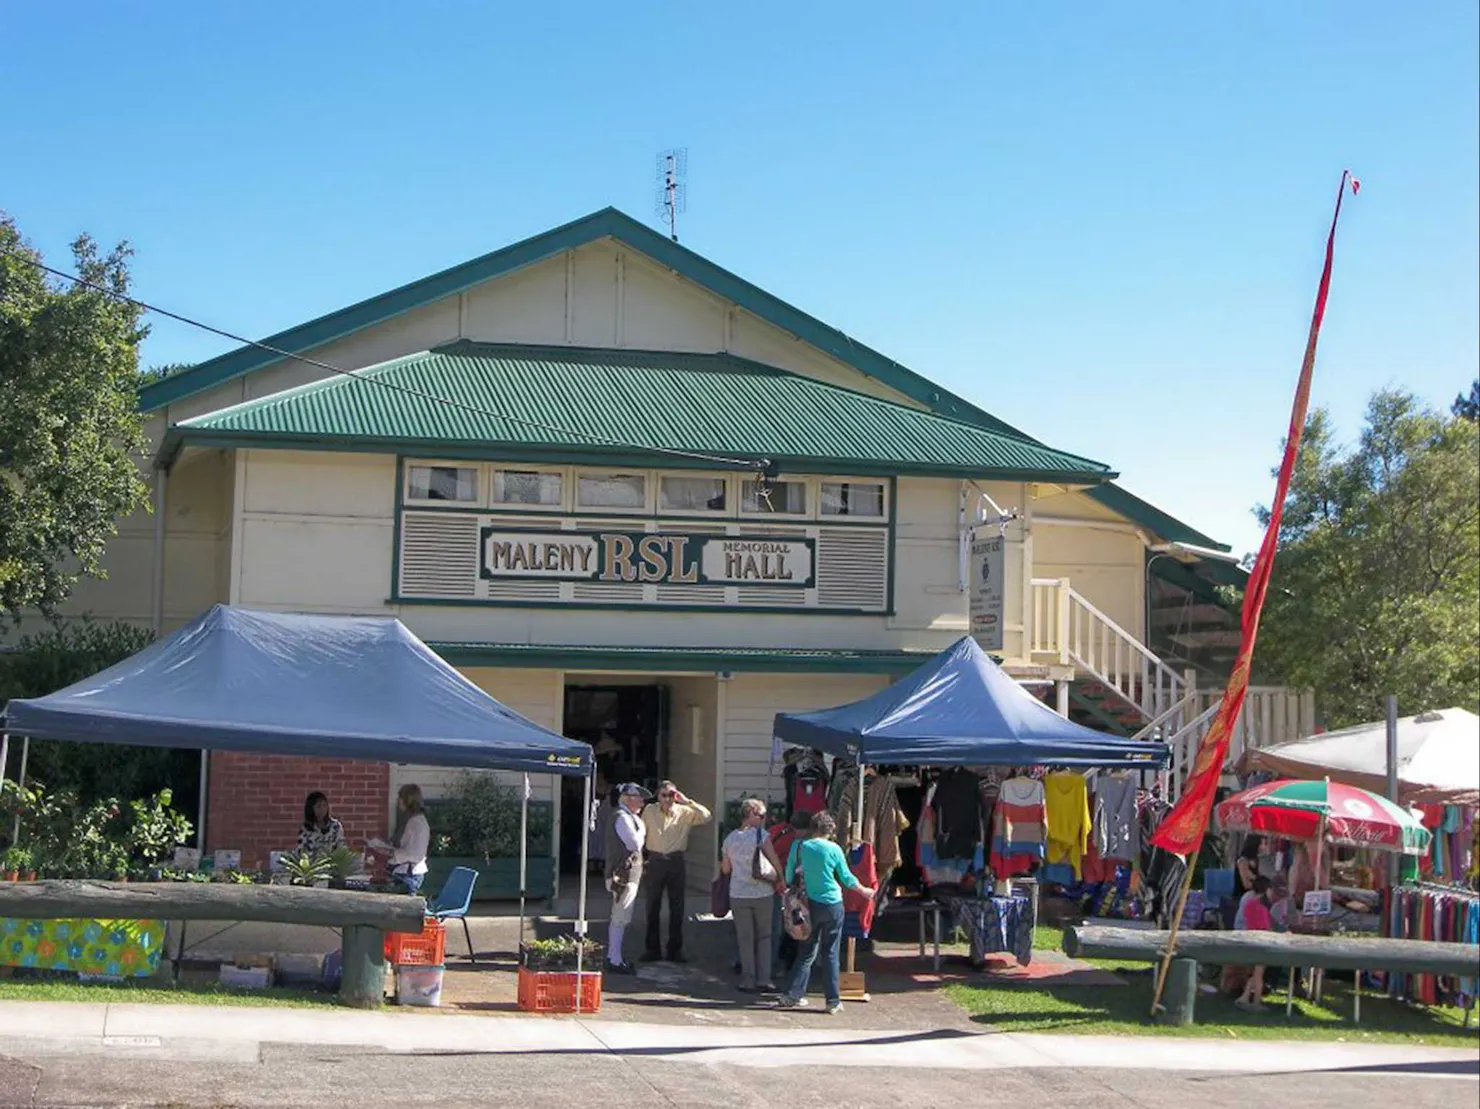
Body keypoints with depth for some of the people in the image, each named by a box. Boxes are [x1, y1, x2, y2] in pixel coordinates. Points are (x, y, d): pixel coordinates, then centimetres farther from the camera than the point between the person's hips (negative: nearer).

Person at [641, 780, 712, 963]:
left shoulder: (685, 812, -2)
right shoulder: (649, 811, 1)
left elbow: (706, 816, -14)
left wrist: (687, 802, -17)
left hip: (676, 861, 0)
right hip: (655, 861, 0)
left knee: (677, 908, 5)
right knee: (653, 907, 6)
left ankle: (675, 949, 14)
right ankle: (652, 949, 15)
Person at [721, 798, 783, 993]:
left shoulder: (730, 838, 4)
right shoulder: (760, 835, -8)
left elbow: (726, 869, 11)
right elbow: (775, 861, -2)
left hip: (738, 895, 2)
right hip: (763, 893, -2)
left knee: (745, 939, 8)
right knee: (764, 937, 12)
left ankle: (748, 981, 8)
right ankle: (763, 979, 9)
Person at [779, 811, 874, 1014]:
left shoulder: (799, 846, -4)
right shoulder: (834, 849, -8)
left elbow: (789, 875, 3)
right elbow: (847, 878, 3)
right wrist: (865, 891, 20)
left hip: (810, 904, 2)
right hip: (832, 905, -2)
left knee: (808, 951, 12)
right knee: (830, 953, 4)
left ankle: (792, 995, 7)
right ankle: (833, 1001, 5)